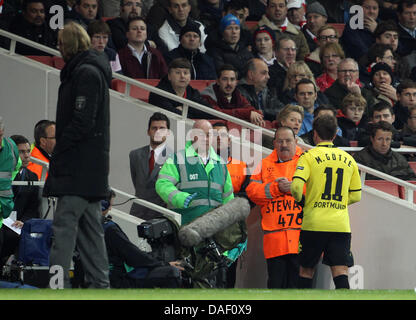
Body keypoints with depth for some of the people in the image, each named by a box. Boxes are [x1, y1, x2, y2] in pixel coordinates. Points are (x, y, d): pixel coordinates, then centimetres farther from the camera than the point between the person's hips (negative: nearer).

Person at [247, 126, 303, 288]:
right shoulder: (265, 164, 17)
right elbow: (252, 191, 6)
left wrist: (293, 187, -12)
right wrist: (277, 188, -6)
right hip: (274, 236, 2)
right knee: (276, 281, 2)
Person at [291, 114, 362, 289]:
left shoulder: (309, 156, -2)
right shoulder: (348, 160, 11)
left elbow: (296, 186, -14)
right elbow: (356, 196, 15)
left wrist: (300, 201, 7)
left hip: (314, 224, -2)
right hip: (341, 225, 2)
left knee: (306, 270, 12)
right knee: (340, 273, -4)